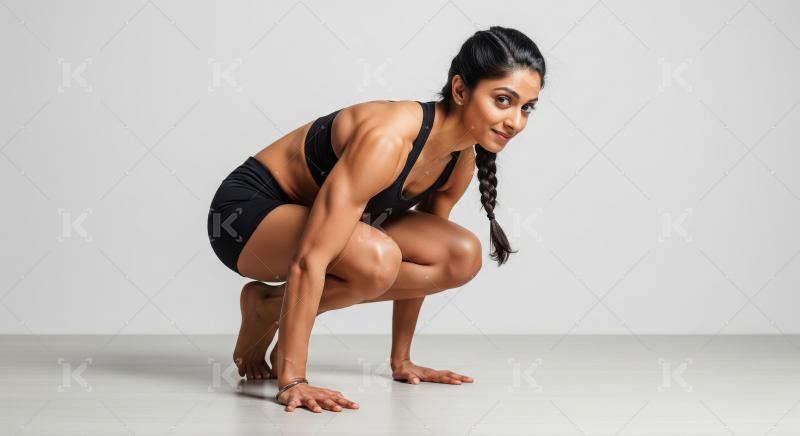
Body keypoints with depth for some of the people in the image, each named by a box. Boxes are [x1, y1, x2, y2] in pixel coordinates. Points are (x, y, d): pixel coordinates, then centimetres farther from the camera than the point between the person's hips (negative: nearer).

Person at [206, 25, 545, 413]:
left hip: (319, 215, 8)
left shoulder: (461, 163, -7)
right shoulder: (388, 138, -33)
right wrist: (291, 381, -37)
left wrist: (401, 360, 10)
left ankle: (291, 314, 1)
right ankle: (263, 306, -5)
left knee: (462, 257, -10)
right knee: (377, 258, -36)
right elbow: (309, 260, -36)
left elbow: (420, 258, 8)